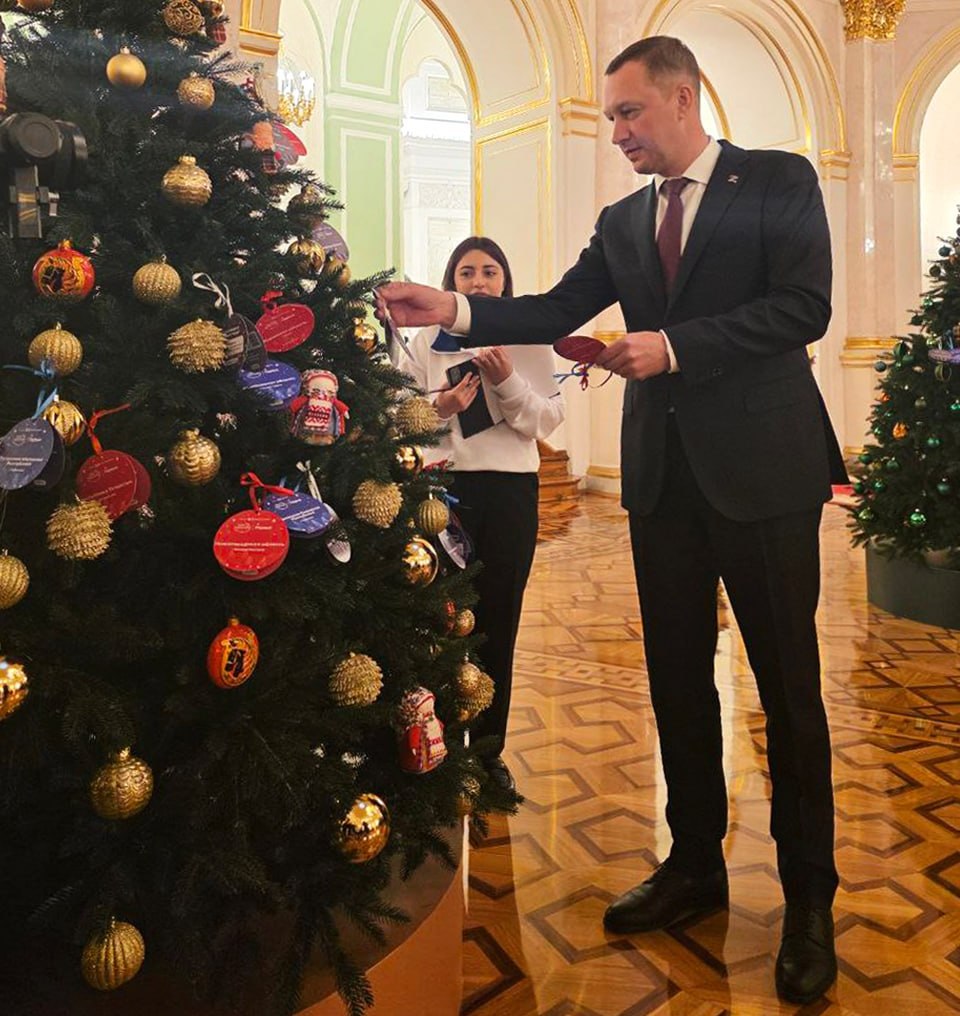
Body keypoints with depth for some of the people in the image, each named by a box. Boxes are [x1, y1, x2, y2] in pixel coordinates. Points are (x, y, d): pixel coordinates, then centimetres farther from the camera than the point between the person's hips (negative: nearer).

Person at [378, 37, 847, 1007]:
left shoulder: (779, 180, 0)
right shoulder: (622, 221, 14)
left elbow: (803, 306, -11)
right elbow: (555, 310, 7)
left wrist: (672, 345, -17)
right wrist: (453, 309, -7)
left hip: (760, 464, -5)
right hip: (661, 472, 5)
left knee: (788, 685, 3)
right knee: (677, 679, 12)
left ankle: (809, 897, 20)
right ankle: (695, 862, 29)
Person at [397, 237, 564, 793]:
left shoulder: (529, 340, 6)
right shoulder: (427, 341, 7)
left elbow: (550, 418, 1)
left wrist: (508, 382, -14)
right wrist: (440, 407, -13)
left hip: (511, 489, 0)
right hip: (444, 486, 0)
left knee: (498, 621, 7)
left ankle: (489, 749, 22)